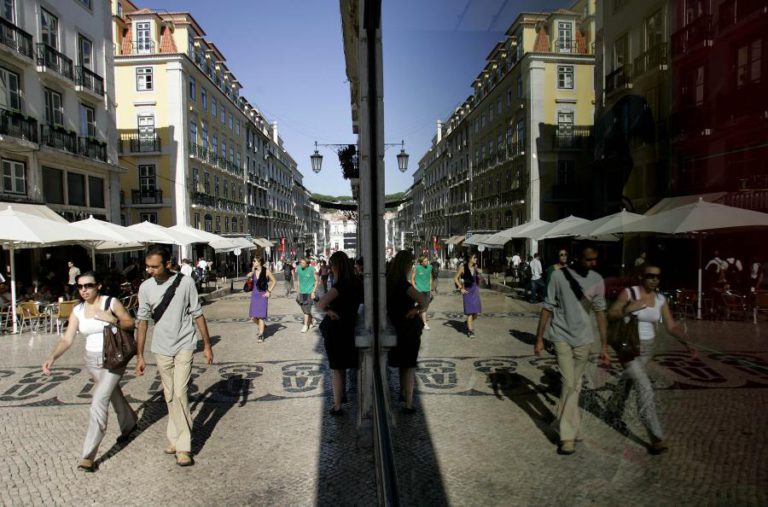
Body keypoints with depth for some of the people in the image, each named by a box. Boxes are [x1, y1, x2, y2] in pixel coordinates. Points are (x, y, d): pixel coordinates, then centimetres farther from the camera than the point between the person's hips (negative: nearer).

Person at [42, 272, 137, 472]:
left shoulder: (112, 303, -12)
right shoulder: (78, 311, 1)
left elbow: (130, 324, -7)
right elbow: (67, 339, -3)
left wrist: (112, 320, -25)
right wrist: (52, 357, -19)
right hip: (92, 360, 6)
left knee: (99, 401, -13)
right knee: (113, 394, 23)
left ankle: (89, 455, -6)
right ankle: (128, 424, 48)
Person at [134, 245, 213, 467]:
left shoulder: (185, 282, -13)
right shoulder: (146, 287, -6)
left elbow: (197, 315, -6)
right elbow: (142, 321, 1)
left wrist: (207, 345, -2)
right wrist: (139, 356, 3)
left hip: (184, 345, -3)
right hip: (161, 348, 3)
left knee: (179, 393, -10)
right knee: (169, 396, 12)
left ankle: (182, 445, 2)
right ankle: (176, 438, 27)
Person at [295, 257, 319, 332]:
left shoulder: (312, 270, -10)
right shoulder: (298, 269, 1)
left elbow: (316, 281, -4)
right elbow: (297, 281, 12)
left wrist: (314, 291, -9)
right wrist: (297, 291, 11)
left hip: (309, 292, -5)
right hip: (301, 292, 5)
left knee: (306, 310, -7)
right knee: (304, 309, 13)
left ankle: (305, 325, 1)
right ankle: (311, 321, 34)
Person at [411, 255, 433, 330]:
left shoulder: (429, 267, 6)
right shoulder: (416, 268, -9)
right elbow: (412, 279, -4)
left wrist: (430, 289, 15)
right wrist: (415, 289, -9)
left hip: (427, 290, 6)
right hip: (420, 290, -6)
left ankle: (421, 320, 28)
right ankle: (425, 324, -5)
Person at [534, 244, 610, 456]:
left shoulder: (597, 280, -2)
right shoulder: (559, 276, -11)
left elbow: (600, 312, 3)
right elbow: (548, 308, -6)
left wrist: (604, 345, 3)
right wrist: (539, 338, -5)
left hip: (583, 338, 4)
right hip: (562, 336, -3)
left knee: (576, 385, 13)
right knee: (569, 383, -7)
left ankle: (562, 421, 33)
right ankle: (568, 435, 3)